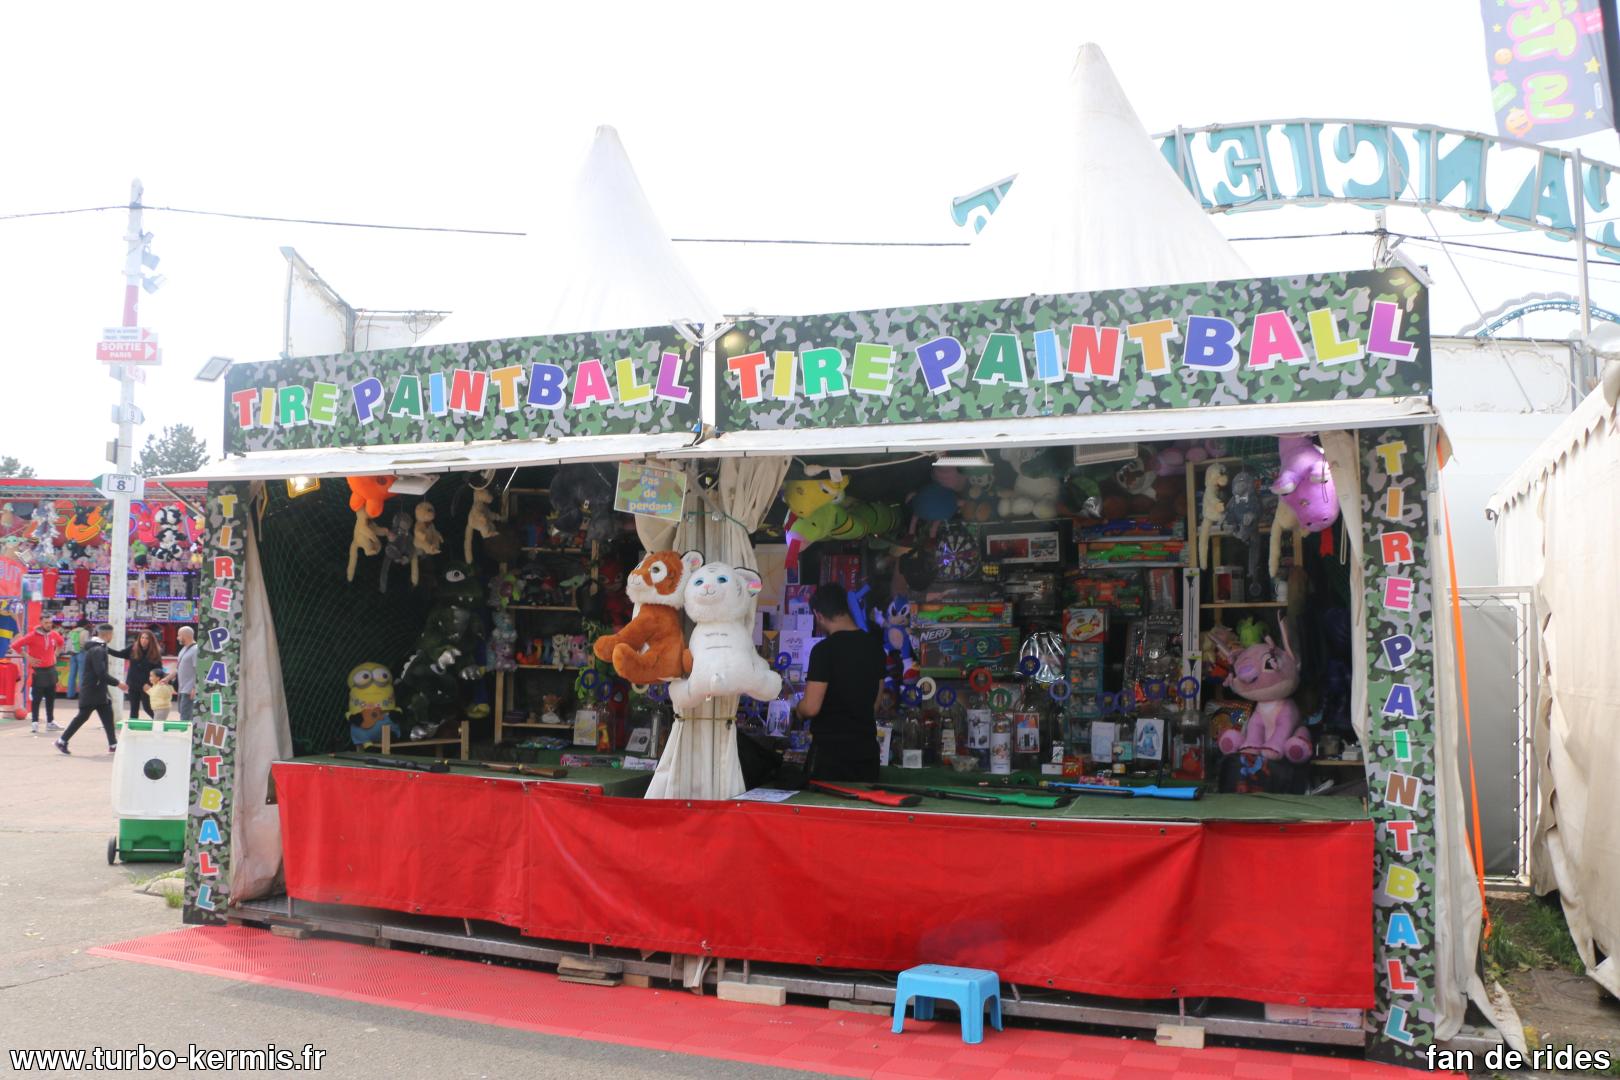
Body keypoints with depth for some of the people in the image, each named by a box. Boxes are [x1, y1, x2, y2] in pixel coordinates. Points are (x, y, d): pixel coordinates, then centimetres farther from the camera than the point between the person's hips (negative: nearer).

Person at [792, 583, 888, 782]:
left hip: (830, 750, -6)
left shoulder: (824, 650, -14)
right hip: (867, 749, 6)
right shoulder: (875, 646, 6)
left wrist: (797, 708, 6)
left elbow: (811, 707, -15)